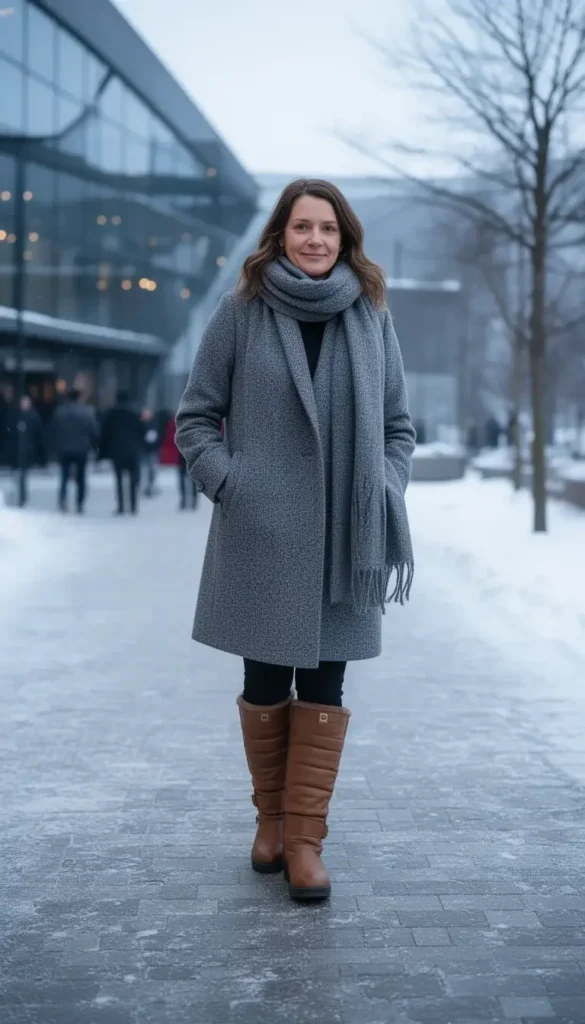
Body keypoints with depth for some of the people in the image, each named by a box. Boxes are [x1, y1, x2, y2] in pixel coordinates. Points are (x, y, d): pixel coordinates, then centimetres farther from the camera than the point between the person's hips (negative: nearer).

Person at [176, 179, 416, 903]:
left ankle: (305, 838, 11)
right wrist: (230, 485, -8)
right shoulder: (241, 312, 0)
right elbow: (195, 417, 5)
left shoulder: (371, 317, 7)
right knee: (265, 685, 8)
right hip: (261, 536, -1)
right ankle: (270, 816, 26)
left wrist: (384, 496, 1)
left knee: (323, 687, 3)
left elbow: (397, 427, 14)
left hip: (344, 539, 2)